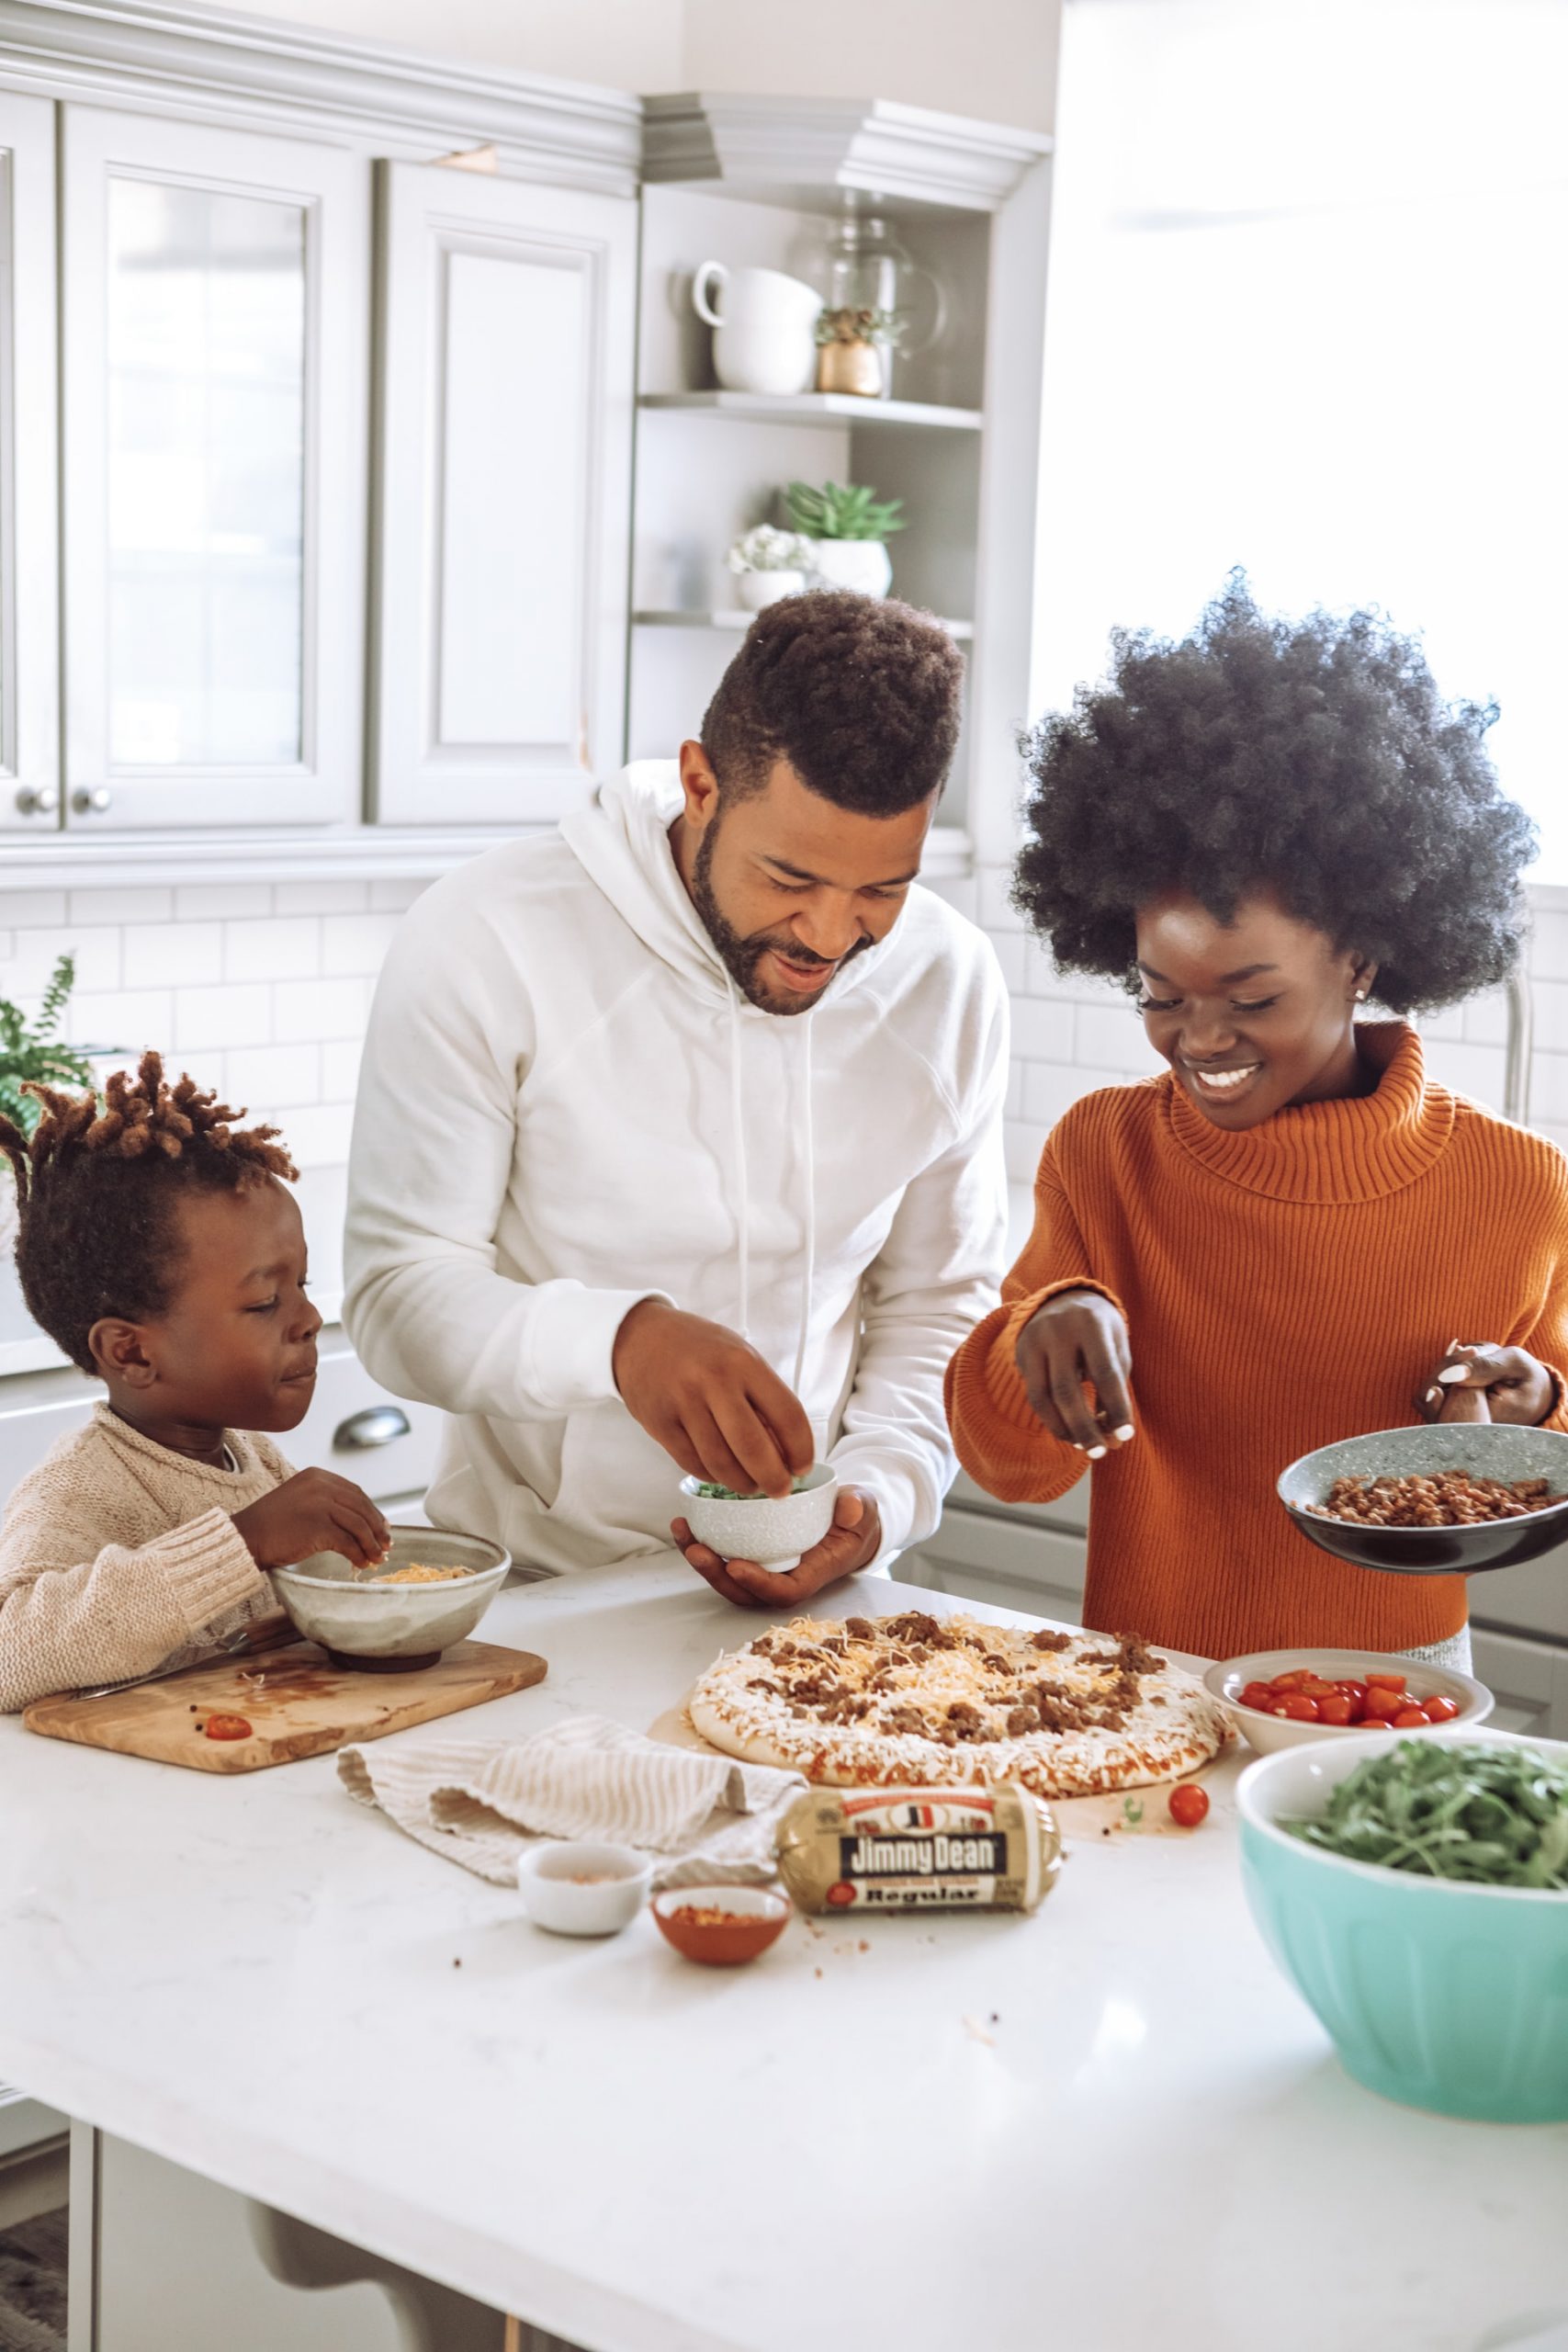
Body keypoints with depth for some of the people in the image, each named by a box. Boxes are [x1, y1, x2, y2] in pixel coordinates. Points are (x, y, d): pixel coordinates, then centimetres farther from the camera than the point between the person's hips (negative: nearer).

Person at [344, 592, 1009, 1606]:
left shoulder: (950, 983, 0)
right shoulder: (485, 943, -12)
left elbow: (939, 1301, 10)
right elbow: (400, 1291, -11)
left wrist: (880, 1489, -9)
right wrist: (619, 1339, -30)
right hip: (532, 1589, -3)